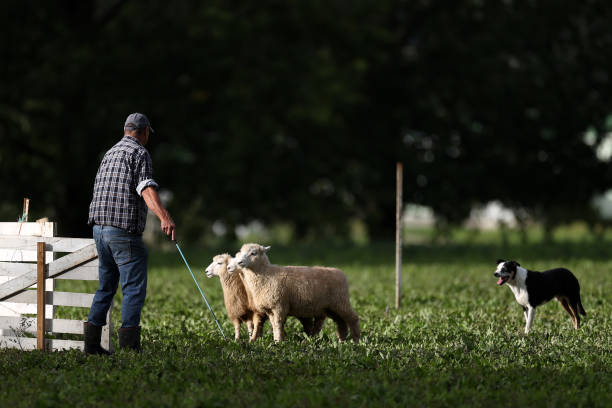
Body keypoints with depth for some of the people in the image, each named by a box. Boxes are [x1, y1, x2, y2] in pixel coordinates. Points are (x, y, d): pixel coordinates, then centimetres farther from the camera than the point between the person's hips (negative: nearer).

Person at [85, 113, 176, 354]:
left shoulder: (111, 153, 21)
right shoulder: (139, 153, -6)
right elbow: (146, 188, -23)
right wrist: (164, 218, -36)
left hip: (99, 227, 8)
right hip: (124, 231, -8)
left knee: (106, 287, 15)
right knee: (134, 288, -7)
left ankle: (92, 343, 13)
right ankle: (128, 344, -13)